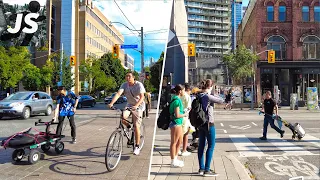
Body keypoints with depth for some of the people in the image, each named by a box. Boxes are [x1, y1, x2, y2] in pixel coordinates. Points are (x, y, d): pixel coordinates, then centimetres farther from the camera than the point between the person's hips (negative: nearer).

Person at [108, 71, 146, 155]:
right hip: (129, 104, 4)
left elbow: (142, 97, -28)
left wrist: (136, 105, -46)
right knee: (123, 117, -25)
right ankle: (129, 128, 9)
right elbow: (118, 94, -21)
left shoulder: (139, 84, -18)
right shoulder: (124, 85, -8)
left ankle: (137, 146, 4)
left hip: (139, 106, -4)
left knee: (136, 126, -10)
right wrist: (111, 103, -37)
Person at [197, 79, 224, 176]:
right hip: (208, 123, -8)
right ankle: (207, 170, 5)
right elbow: (221, 101, -10)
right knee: (211, 146, 1)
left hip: (200, 123, 8)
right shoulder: (208, 97, -18)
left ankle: (201, 168, 22)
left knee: (201, 146, 12)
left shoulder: (199, 96, 6)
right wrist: (213, 96, 3)